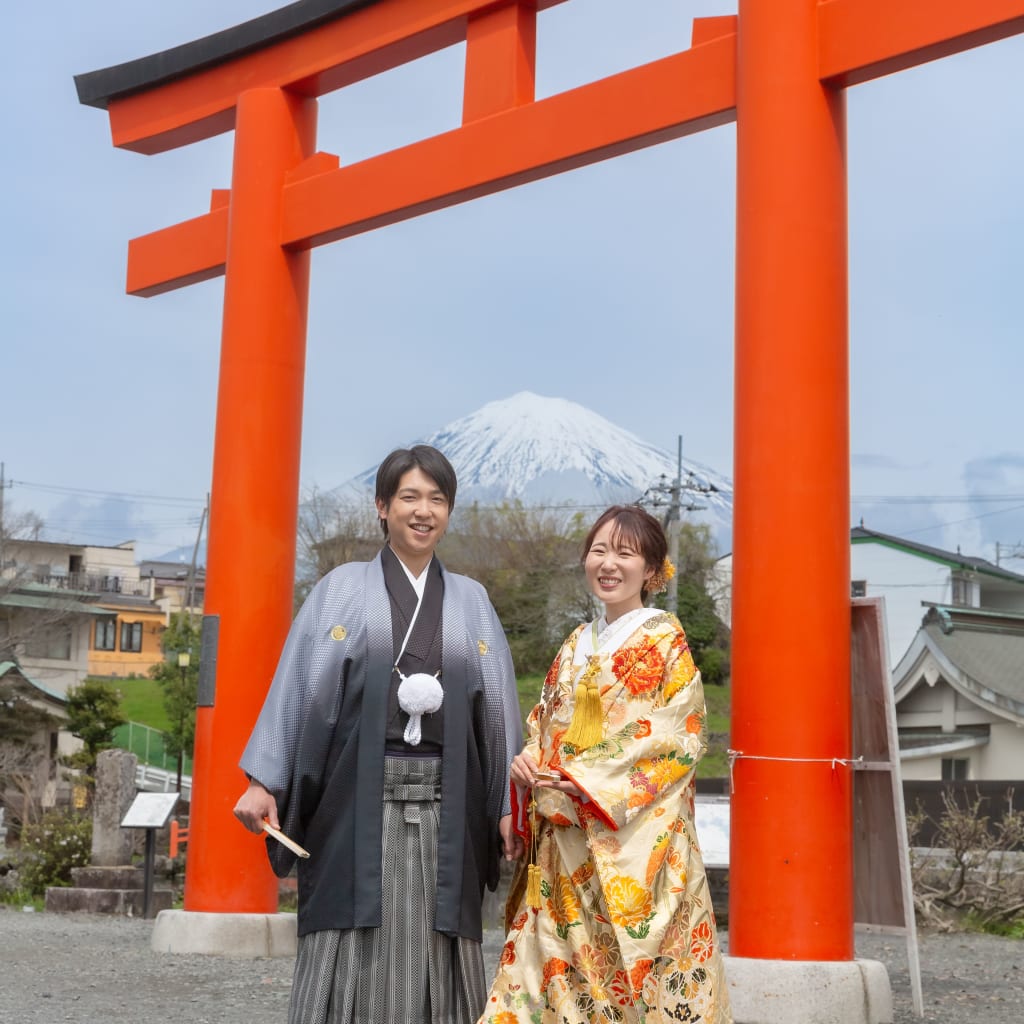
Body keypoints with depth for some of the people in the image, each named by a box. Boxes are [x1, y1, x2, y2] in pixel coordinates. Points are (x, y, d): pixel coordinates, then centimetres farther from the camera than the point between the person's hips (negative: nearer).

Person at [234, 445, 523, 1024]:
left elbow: (498, 706, 10)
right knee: (354, 960, -3)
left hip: (445, 807, 2)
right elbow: (297, 686, 3)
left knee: (434, 967, 1)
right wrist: (265, 781, -5)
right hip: (359, 798, -2)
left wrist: (509, 804, 3)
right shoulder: (342, 589, 7)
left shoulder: (472, 601, 13)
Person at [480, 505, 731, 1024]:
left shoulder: (664, 641, -3)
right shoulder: (575, 646, 15)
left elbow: (674, 739, -11)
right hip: (562, 844, 6)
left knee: (637, 980, -5)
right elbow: (544, 725, 20)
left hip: (635, 843, -6)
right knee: (550, 962, 2)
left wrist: (584, 786, -16)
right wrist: (527, 763, -3)